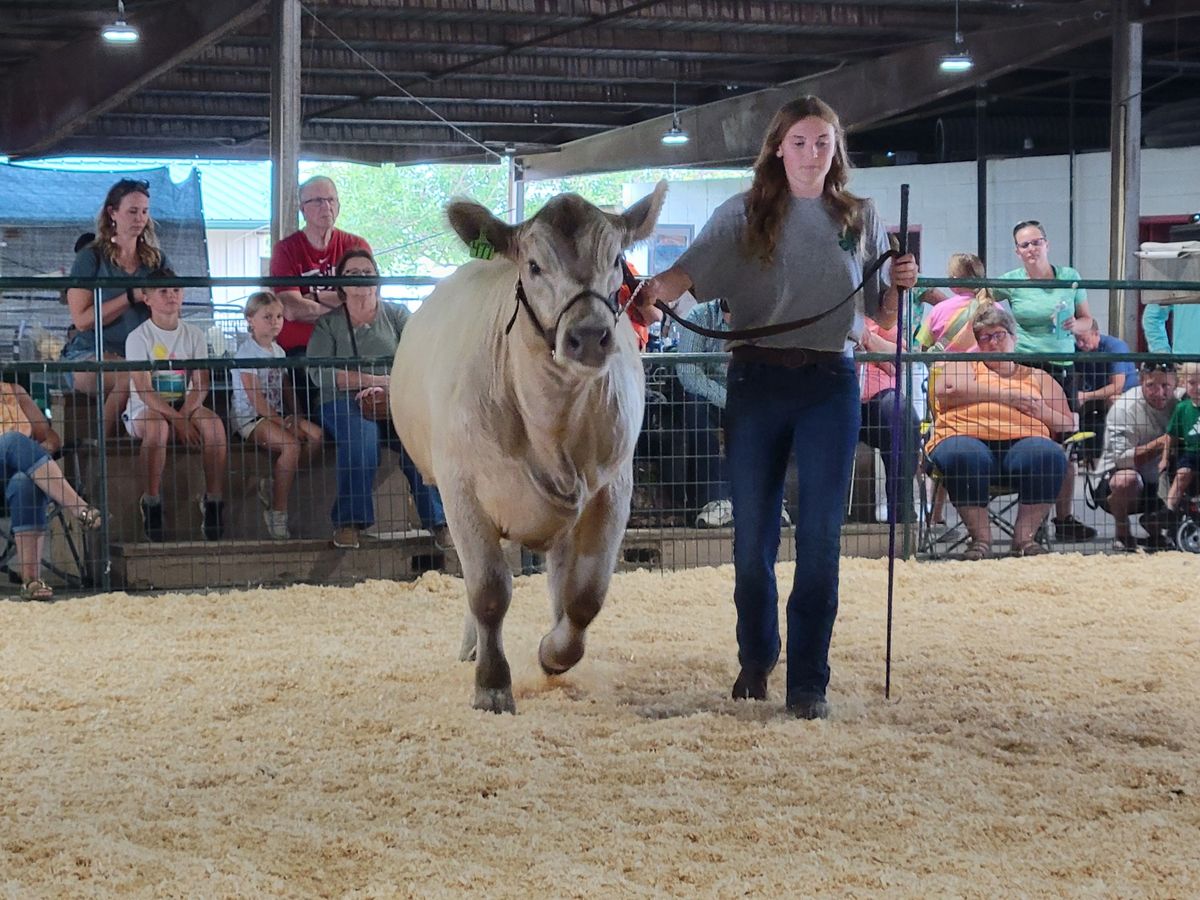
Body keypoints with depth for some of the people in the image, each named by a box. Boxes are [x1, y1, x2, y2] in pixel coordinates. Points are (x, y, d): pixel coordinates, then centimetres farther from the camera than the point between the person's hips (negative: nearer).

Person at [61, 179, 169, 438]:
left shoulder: (156, 259, 17)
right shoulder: (91, 258, 3)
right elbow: (82, 319, -7)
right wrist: (132, 297, -12)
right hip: (89, 356, -3)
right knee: (131, 375, -37)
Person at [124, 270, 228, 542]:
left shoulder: (193, 335, 7)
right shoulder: (138, 337, -5)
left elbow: (201, 385, -1)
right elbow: (144, 390, -15)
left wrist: (184, 414, -21)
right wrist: (176, 419, -26)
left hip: (185, 405, 3)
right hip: (145, 408, -3)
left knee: (214, 423, -29)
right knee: (157, 426, -39)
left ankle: (213, 498, -22)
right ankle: (151, 501, -28)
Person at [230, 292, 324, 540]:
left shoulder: (277, 351, 14)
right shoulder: (247, 352, -11)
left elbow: (285, 388, 18)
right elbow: (254, 397, -17)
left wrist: (294, 416, 0)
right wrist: (279, 421, -19)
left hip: (275, 414, 8)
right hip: (248, 417, -8)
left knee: (315, 435, -14)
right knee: (291, 444, -29)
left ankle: (273, 486, -2)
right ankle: (277, 511, -21)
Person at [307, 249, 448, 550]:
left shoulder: (396, 315, 15)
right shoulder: (328, 323, 12)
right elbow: (319, 373, -3)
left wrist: (384, 390, -16)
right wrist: (375, 380, -12)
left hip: (394, 402, 1)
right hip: (345, 403, -1)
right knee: (361, 437, -36)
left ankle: (439, 521, -25)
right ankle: (349, 522, -28)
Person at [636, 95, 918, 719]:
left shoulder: (860, 218, 10)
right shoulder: (744, 214, 3)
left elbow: (878, 304, 17)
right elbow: (692, 269, -12)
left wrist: (903, 282, -5)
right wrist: (654, 289, -33)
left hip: (830, 384, 0)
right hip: (757, 380, 0)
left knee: (820, 535, -3)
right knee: (752, 530, 6)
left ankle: (808, 681, 4)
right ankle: (755, 659, 28)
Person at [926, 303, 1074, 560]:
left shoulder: (1038, 377, 30)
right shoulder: (964, 366, 26)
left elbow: (1067, 425, 24)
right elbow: (947, 390, 1)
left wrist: (1042, 411, 2)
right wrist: (1003, 395, 0)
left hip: (1023, 441, 1)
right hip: (967, 437, -1)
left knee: (1050, 456, -33)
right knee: (963, 458, -39)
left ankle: (1024, 535, -22)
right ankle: (981, 536, -23)